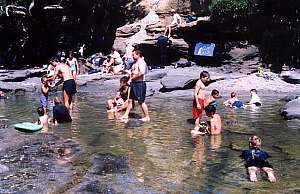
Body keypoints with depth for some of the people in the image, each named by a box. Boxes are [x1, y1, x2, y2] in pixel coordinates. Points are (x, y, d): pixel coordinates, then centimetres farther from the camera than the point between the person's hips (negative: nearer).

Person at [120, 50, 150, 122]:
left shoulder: (141, 62, -13)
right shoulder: (135, 63, 18)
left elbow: (142, 72, -28)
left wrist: (132, 77, -18)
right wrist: (130, 79, 8)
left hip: (140, 83, -10)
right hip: (134, 83, 10)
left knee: (141, 101, -5)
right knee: (130, 100, 15)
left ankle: (147, 117, 4)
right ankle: (126, 115, 24)